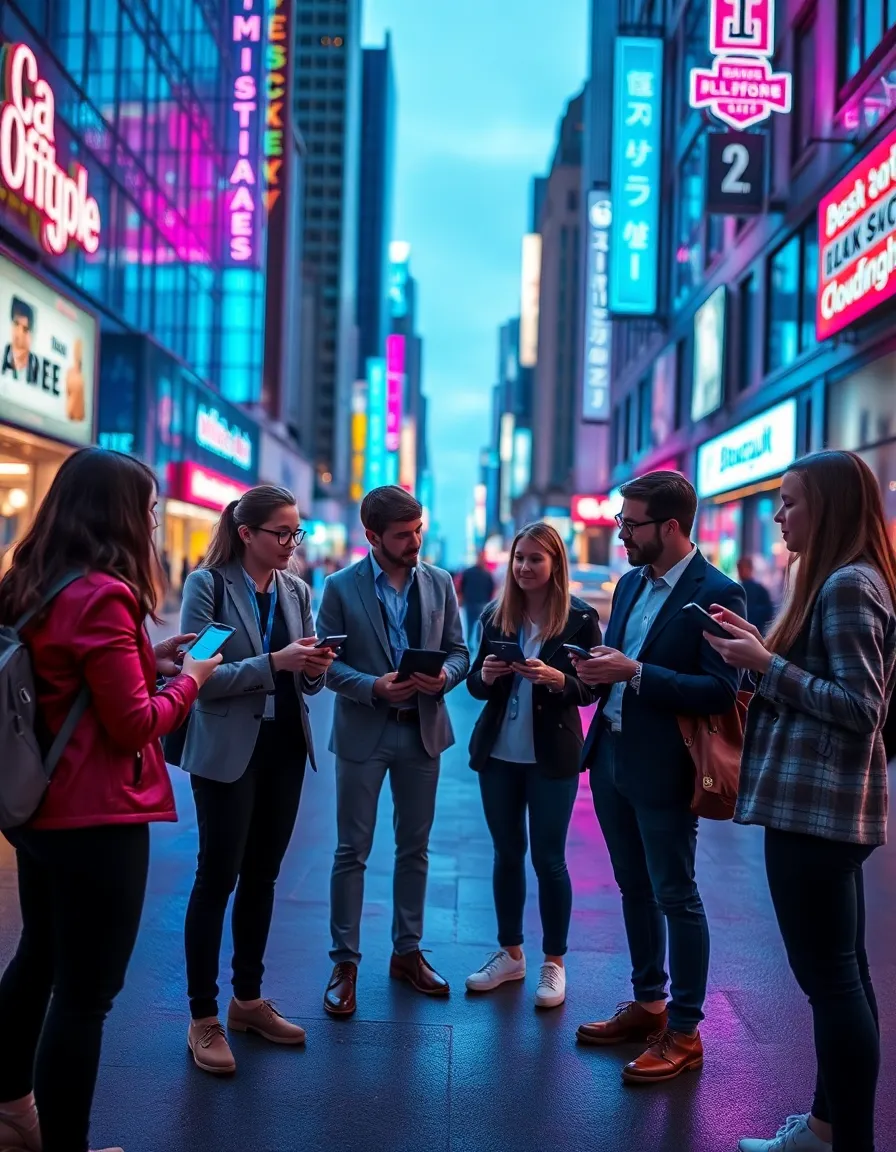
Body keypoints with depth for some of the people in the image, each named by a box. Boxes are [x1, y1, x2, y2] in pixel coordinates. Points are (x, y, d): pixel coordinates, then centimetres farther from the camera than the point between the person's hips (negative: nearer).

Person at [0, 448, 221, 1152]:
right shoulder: (102, 594, -21)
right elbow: (134, 724, -19)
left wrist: (149, 658, 10)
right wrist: (189, 678, -3)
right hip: (96, 819, -10)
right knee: (85, 990, 3)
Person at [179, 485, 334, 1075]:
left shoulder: (297, 590, 6)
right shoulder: (207, 584, -9)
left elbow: (305, 682, 10)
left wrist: (316, 668, -12)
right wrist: (273, 662, -25)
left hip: (286, 748, 6)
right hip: (228, 751, -5)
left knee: (262, 875, 14)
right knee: (217, 878, 1)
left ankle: (249, 999, 29)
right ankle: (203, 1016, 14)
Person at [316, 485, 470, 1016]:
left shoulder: (440, 583, 3)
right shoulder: (342, 587, -6)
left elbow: (460, 652, 6)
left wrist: (444, 676, -15)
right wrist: (372, 687, -21)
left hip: (422, 731, 3)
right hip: (363, 733, -3)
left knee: (415, 848, 13)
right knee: (353, 851, 3)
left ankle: (408, 951, 27)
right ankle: (345, 962, 14)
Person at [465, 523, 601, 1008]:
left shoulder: (580, 618, -7)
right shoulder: (495, 616, 3)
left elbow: (588, 690, -7)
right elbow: (475, 684, 7)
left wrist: (557, 678, -25)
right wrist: (484, 675, -15)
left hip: (552, 756, -4)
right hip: (498, 753, 4)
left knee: (548, 858, 3)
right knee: (507, 853, 13)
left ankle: (554, 962, 18)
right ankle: (509, 953, 27)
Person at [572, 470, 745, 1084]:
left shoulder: (718, 593, -14)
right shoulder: (631, 583, 10)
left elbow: (720, 691, -20)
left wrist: (634, 672, -25)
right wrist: (598, 668, -6)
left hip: (663, 768, -7)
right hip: (611, 756, 8)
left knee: (676, 898, 4)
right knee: (635, 889, 18)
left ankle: (684, 1032, 18)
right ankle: (648, 1004, 34)